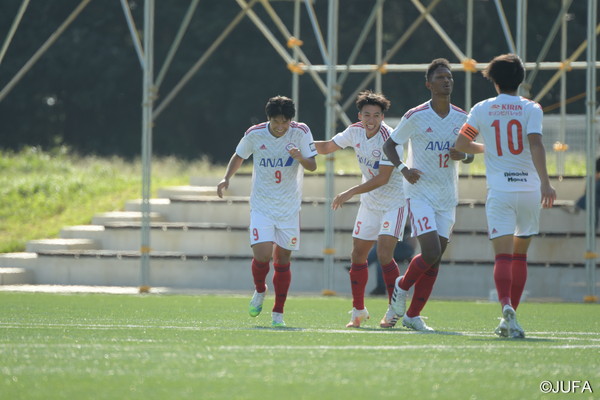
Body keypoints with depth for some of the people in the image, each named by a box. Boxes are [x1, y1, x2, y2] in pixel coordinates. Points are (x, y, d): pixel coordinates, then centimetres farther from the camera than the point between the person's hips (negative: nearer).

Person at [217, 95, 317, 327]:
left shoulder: (301, 132, -9)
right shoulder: (254, 134, -7)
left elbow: (312, 166, -10)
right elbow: (239, 156, 11)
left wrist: (301, 158, -31)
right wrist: (227, 178, -3)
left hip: (289, 207, 1)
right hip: (261, 206, -1)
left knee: (282, 260, 4)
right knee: (262, 254, -16)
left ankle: (278, 314, 16)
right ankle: (260, 291, 16)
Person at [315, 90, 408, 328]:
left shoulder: (389, 138, -24)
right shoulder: (355, 132, -3)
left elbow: (383, 178, -25)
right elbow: (327, 147, 12)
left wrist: (350, 193, -24)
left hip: (394, 203, -7)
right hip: (369, 203, 7)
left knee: (384, 254, -18)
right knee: (358, 255, 8)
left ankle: (395, 310, -6)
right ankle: (358, 310, 22)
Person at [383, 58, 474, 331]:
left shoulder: (462, 118, 6)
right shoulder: (415, 117, -7)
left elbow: (470, 154, 17)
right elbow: (389, 145, 3)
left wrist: (462, 156, -7)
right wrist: (403, 168, -14)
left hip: (447, 198, 5)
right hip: (420, 193, -5)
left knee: (435, 260, 2)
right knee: (431, 253, -17)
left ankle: (413, 315, 12)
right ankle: (403, 286, 13)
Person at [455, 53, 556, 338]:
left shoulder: (482, 109, 5)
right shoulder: (531, 108, 0)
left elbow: (460, 143, 11)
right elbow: (535, 144, -13)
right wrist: (545, 182, -18)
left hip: (499, 190, -1)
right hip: (529, 189, 1)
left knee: (503, 255, -7)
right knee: (520, 255, 15)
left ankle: (506, 307, -32)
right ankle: (510, 318, 18)